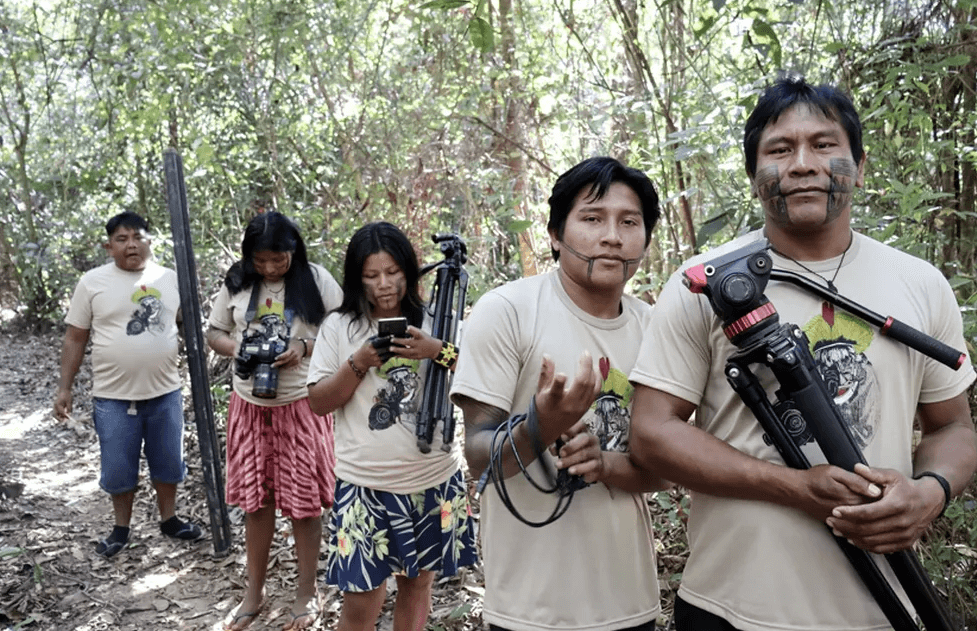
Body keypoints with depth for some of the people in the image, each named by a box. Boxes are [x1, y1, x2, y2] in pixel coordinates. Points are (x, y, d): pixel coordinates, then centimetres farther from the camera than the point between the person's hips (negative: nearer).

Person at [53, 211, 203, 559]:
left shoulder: (170, 279, 2)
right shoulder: (93, 282, -5)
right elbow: (75, 338, 0)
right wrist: (64, 387, -2)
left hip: (165, 392, 2)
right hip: (113, 396, -2)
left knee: (168, 462, 14)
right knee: (118, 468, 9)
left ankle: (169, 519, 34)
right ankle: (121, 527, 29)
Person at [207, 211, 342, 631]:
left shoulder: (316, 279, -8)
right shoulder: (237, 283, 1)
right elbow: (214, 333, 9)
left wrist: (305, 347, -22)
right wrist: (235, 348, -12)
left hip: (301, 405, -3)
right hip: (250, 406, 3)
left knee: (304, 500, 6)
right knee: (255, 499, 13)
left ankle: (306, 593, 24)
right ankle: (254, 593, 30)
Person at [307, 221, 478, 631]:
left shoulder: (435, 322, 1)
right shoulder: (338, 326, 0)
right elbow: (318, 402, 0)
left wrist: (439, 351, -20)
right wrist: (359, 364, -15)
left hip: (434, 480, 2)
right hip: (364, 484, -1)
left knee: (417, 582, 16)